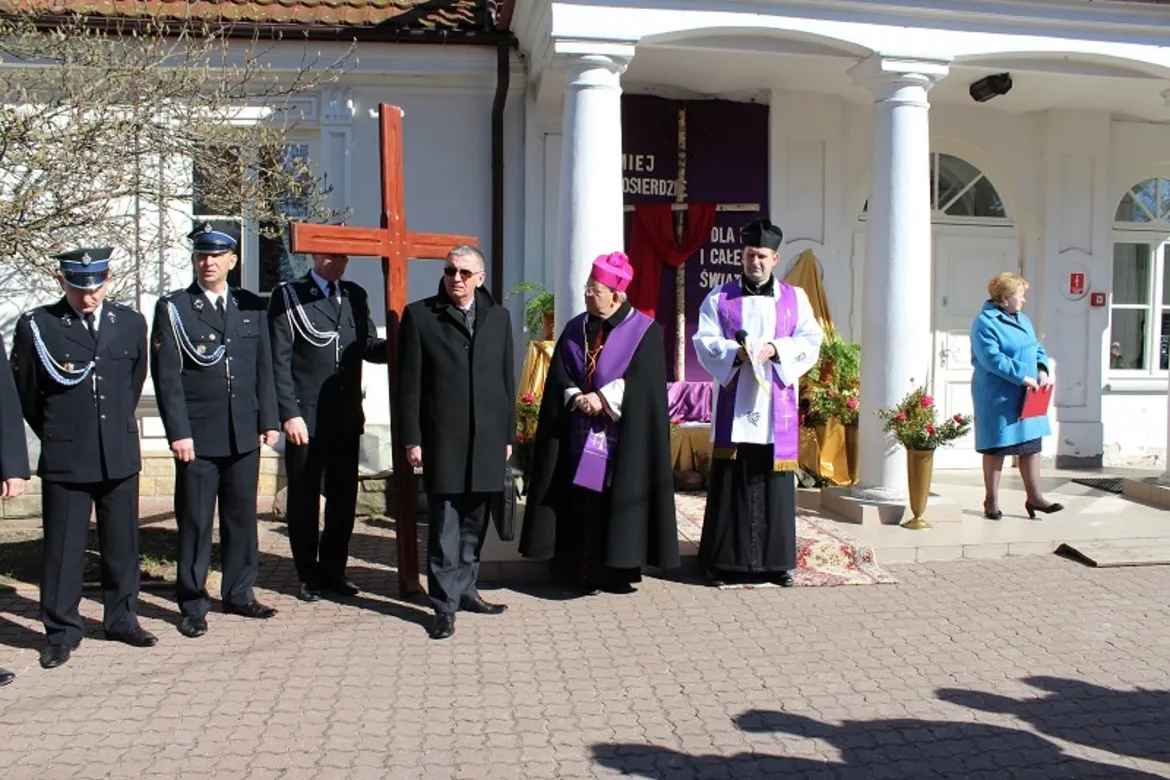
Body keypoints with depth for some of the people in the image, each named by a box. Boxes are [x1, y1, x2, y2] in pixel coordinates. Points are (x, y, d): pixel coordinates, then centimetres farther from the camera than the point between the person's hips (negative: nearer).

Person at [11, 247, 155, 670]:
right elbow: (24, 392, 4)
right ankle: (62, 633, 17)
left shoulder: (131, 323, 3)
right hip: (65, 459, -3)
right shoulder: (36, 326, -6)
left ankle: (122, 618, 27)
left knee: (123, 543, 11)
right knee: (63, 548, 4)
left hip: (120, 455, 3)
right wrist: (55, 433, 12)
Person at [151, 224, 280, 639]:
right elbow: (166, 376, -5)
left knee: (242, 517, 11)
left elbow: (264, 368, 10)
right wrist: (178, 432, -11)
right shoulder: (172, 308, 0)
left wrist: (268, 420, 5)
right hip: (197, 436, -3)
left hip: (244, 434, 3)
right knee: (195, 523, 4)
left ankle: (239, 594, 24)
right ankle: (193, 605, 15)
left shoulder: (251, 307, 9)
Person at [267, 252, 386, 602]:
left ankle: (333, 569, 26)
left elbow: (369, 346, 9)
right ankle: (309, 576, 21)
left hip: (347, 417, 4)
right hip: (306, 418, -4)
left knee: (344, 498, 11)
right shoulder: (288, 296, -2)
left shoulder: (356, 296, 12)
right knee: (304, 500, 7)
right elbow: (279, 360, -7)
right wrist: (289, 414, -14)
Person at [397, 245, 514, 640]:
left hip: (487, 439, 3)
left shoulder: (498, 317, 11)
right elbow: (409, 383, -1)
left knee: (474, 523, 12)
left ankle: (466, 590, 25)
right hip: (442, 440, -3)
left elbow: (507, 379, 12)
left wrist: (508, 434, 9)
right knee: (444, 526, 0)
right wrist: (412, 439, -6)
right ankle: (445, 604, 8)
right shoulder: (419, 315, 1)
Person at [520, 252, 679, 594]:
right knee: (581, 503, 3)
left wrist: (603, 398, -19)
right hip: (580, 434, 4)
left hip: (623, 435, -4)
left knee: (618, 499, -2)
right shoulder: (574, 329, 11)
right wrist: (576, 398, -14)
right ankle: (584, 571, 10)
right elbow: (558, 377, 5)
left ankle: (618, 570, 7)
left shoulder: (645, 331, -2)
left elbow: (643, 381, -12)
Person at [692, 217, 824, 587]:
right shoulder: (720, 298, 9)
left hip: (777, 407, 1)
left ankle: (777, 560, 11)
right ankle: (725, 560, 6)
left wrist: (775, 349, -14)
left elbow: (810, 341, 3)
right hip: (734, 406, -1)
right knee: (731, 482, -1)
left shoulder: (795, 298, 12)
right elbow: (704, 341, 0)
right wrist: (735, 352, -18)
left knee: (775, 482, 2)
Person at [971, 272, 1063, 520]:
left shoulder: (1023, 320, 15)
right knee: (995, 448, 2)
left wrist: (1043, 370, -3)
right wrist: (1022, 377, -22)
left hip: (1026, 398, 8)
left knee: (1032, 444, 10)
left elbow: (1037, 348, 17)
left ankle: (1034, 497, 20)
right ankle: (991, 500, 14)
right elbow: (992, 358, -21)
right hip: (998, 398, -8)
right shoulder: (985, 322, -13)